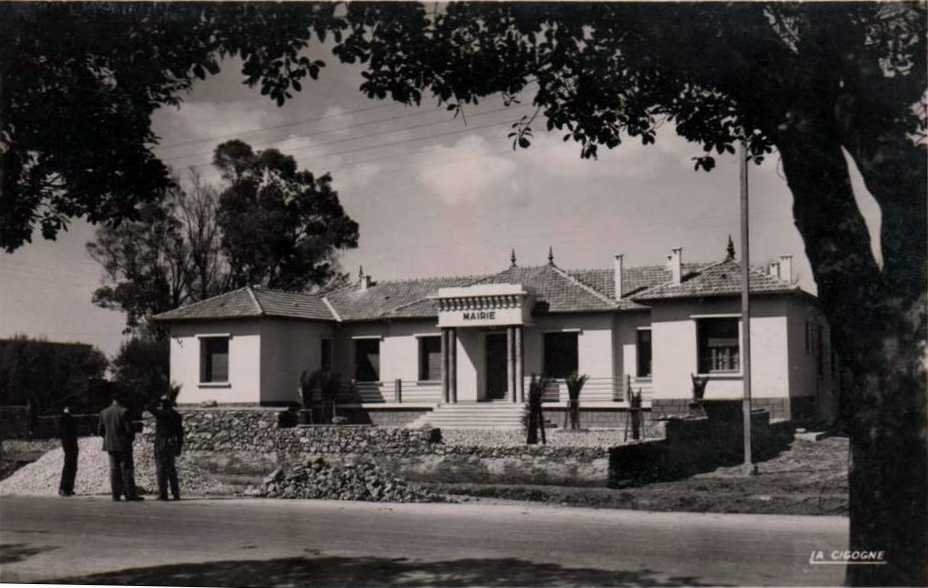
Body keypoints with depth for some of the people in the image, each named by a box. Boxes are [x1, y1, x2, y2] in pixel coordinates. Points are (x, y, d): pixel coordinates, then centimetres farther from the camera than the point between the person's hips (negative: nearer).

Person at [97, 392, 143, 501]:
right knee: (127, 469, 0)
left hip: (110, 445, 5)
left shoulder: (104, 412, 6)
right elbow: (129, 429, -14)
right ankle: (130, 494, -2)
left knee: (114, 469, 8)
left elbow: (100, 430, 9)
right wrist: (131, 438, 4)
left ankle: (116, 495, 5)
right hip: (123, 444, -5)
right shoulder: (123, 411, -11)